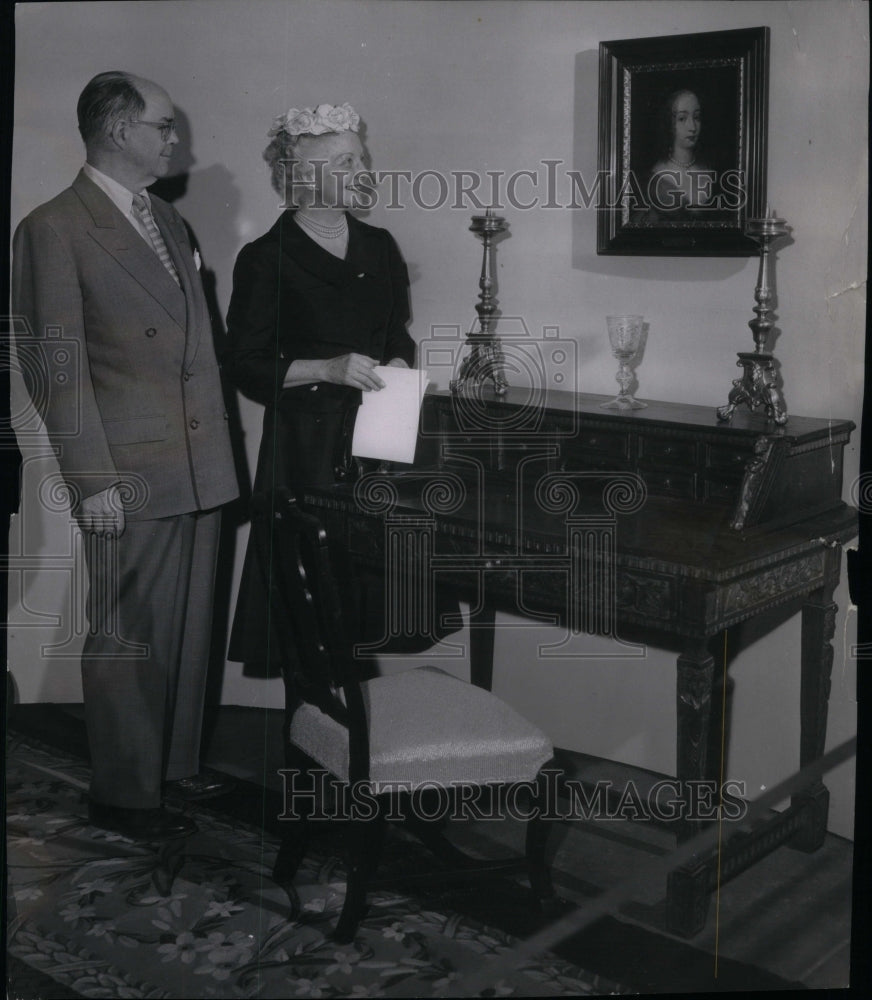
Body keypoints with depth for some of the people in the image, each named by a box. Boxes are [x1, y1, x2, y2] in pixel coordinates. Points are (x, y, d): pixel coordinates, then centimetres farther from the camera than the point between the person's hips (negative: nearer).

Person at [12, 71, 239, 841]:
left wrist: (218, 450, 13)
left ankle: (177, 762, 32)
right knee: (128, 639, 3)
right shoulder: (55, 229, -7)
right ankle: (123, 793, 17)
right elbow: (59, 365, -11)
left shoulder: (168, 222, 16)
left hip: (199, 467, 7)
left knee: (189, 628, 16)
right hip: (131, 475, -7)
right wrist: (93, 479, -15)